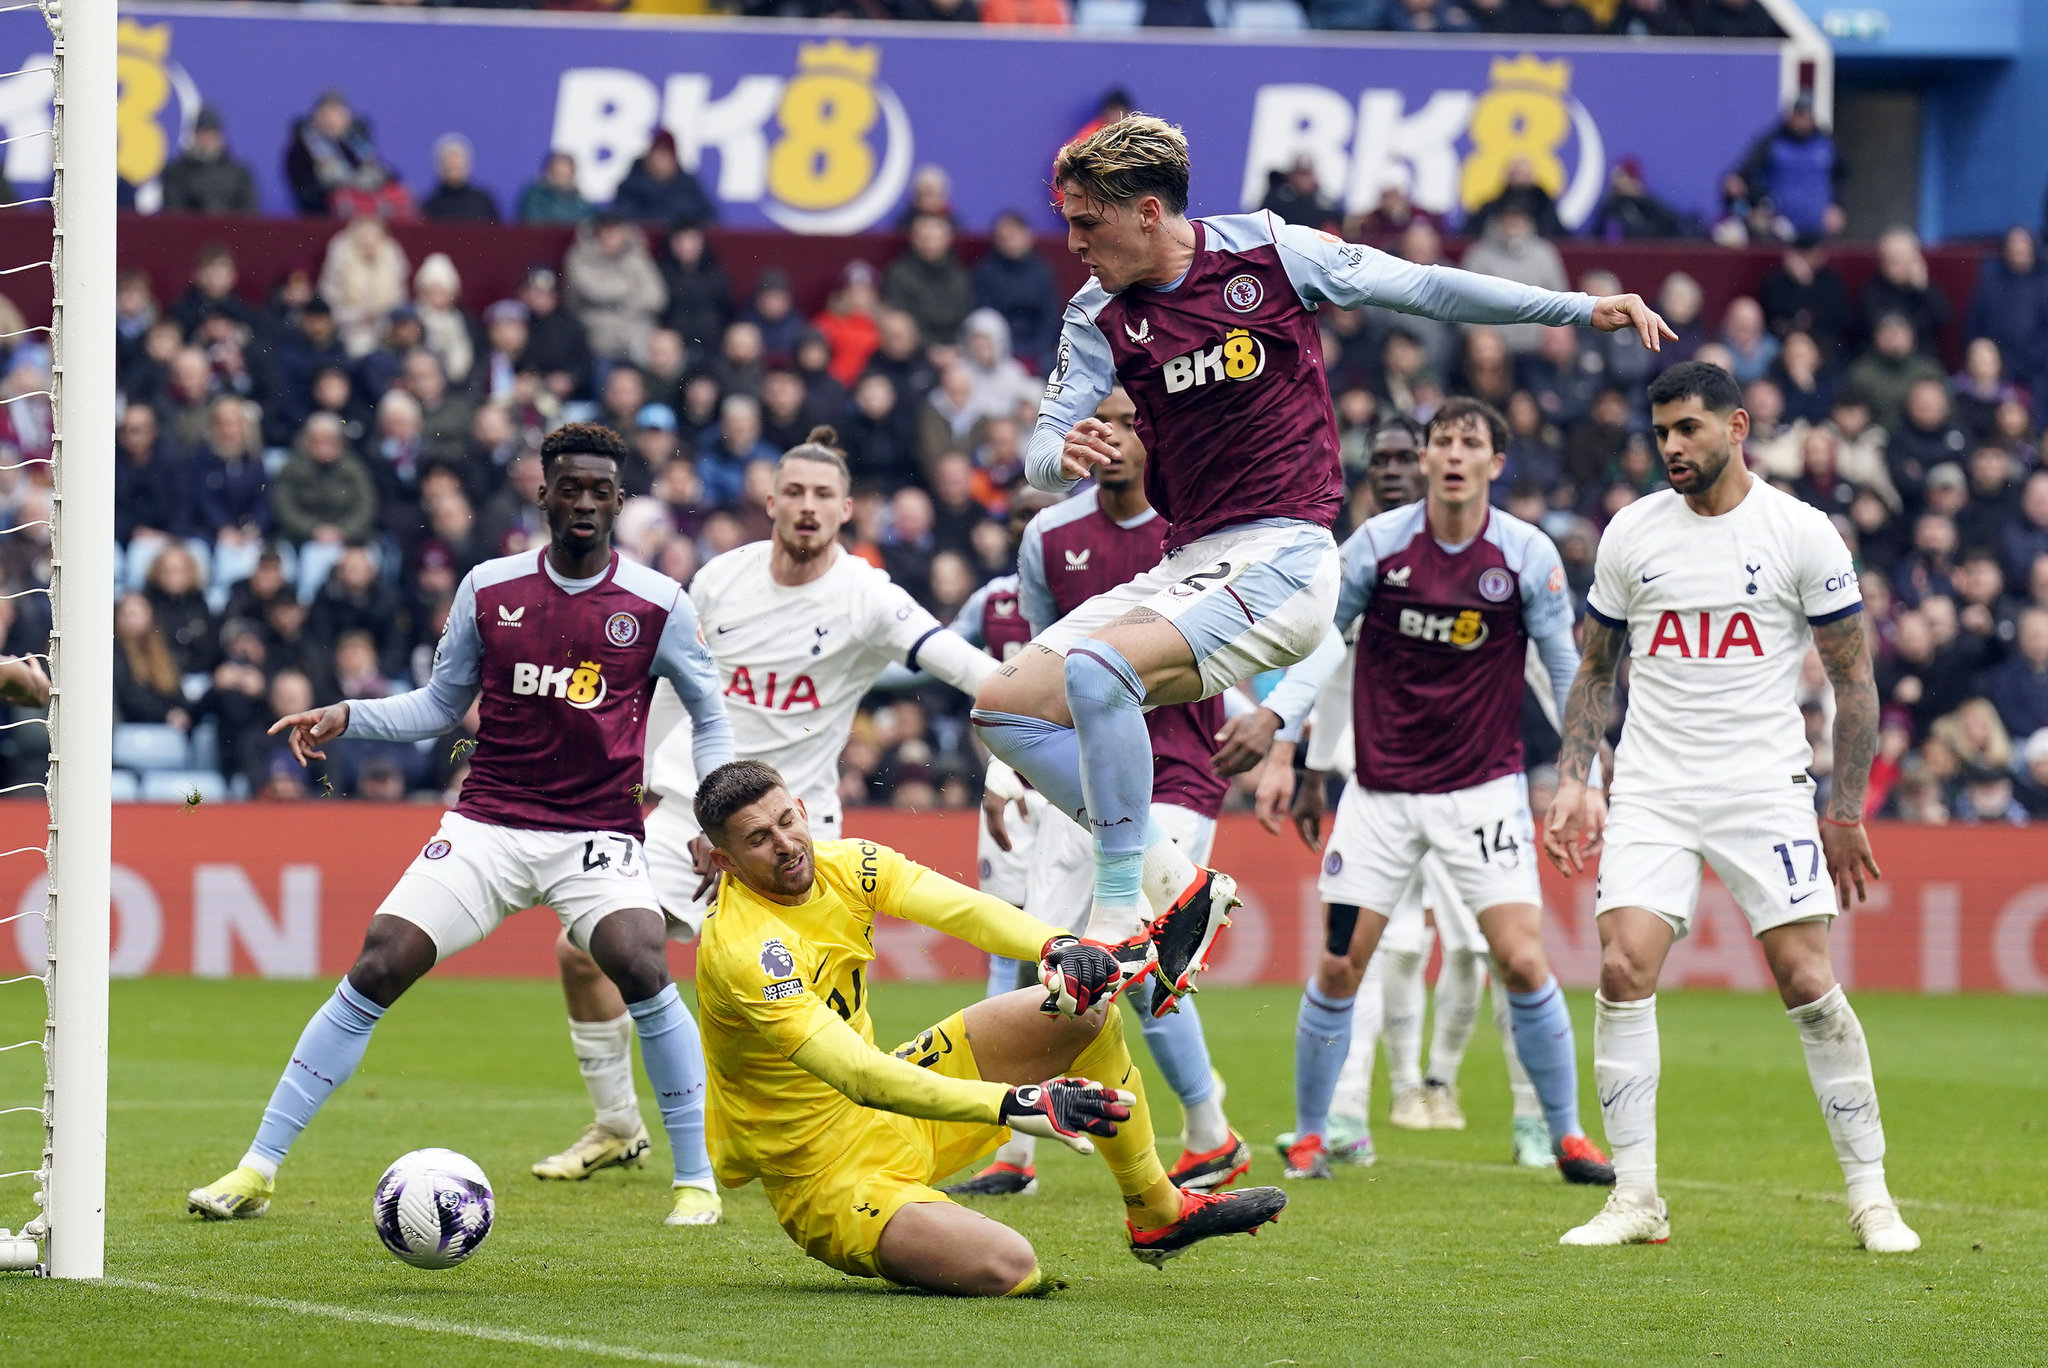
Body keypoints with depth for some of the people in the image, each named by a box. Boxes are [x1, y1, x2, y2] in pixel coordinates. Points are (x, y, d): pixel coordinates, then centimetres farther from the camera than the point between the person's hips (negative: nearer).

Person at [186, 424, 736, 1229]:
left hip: (597, 831, -2)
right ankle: (257, 1169, -2)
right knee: (374, 971, -10)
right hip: (487, 823, 2)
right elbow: (441, 704, 13)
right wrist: (345, 718, -2)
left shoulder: (656, 605, -2)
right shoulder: (488, 590, 3)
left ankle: (697, 1179, -10)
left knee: (642, 971, -27)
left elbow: (710, 718, 9)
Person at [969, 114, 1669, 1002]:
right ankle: (1174, 883, 2)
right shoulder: (1100, 318, 6)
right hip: (1186, 565, 7)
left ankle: (1119, 921, -21)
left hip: (1281, 558, -7)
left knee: (1096, 670, -29)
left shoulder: (1267, 254, -5)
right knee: (1004, 709, -2)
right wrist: (1064, 454, -28)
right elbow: (1041, 455, -1)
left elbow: (1423, 290, 3)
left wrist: (1585, 310, 1)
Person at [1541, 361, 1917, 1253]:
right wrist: (1572, 780, 5)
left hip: (1766, 789, -2)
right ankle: (1635, 1197, -6)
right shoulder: (1631, 532, 6)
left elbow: (1853, 679, 3)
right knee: (1623, 969, -13)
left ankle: (1869, 1195, 3)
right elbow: (1595, 670, 16)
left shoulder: (1801, 534, -2)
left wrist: (1845, 811, 0)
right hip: (1651, 792, 2)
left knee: (1807, 983, -8)